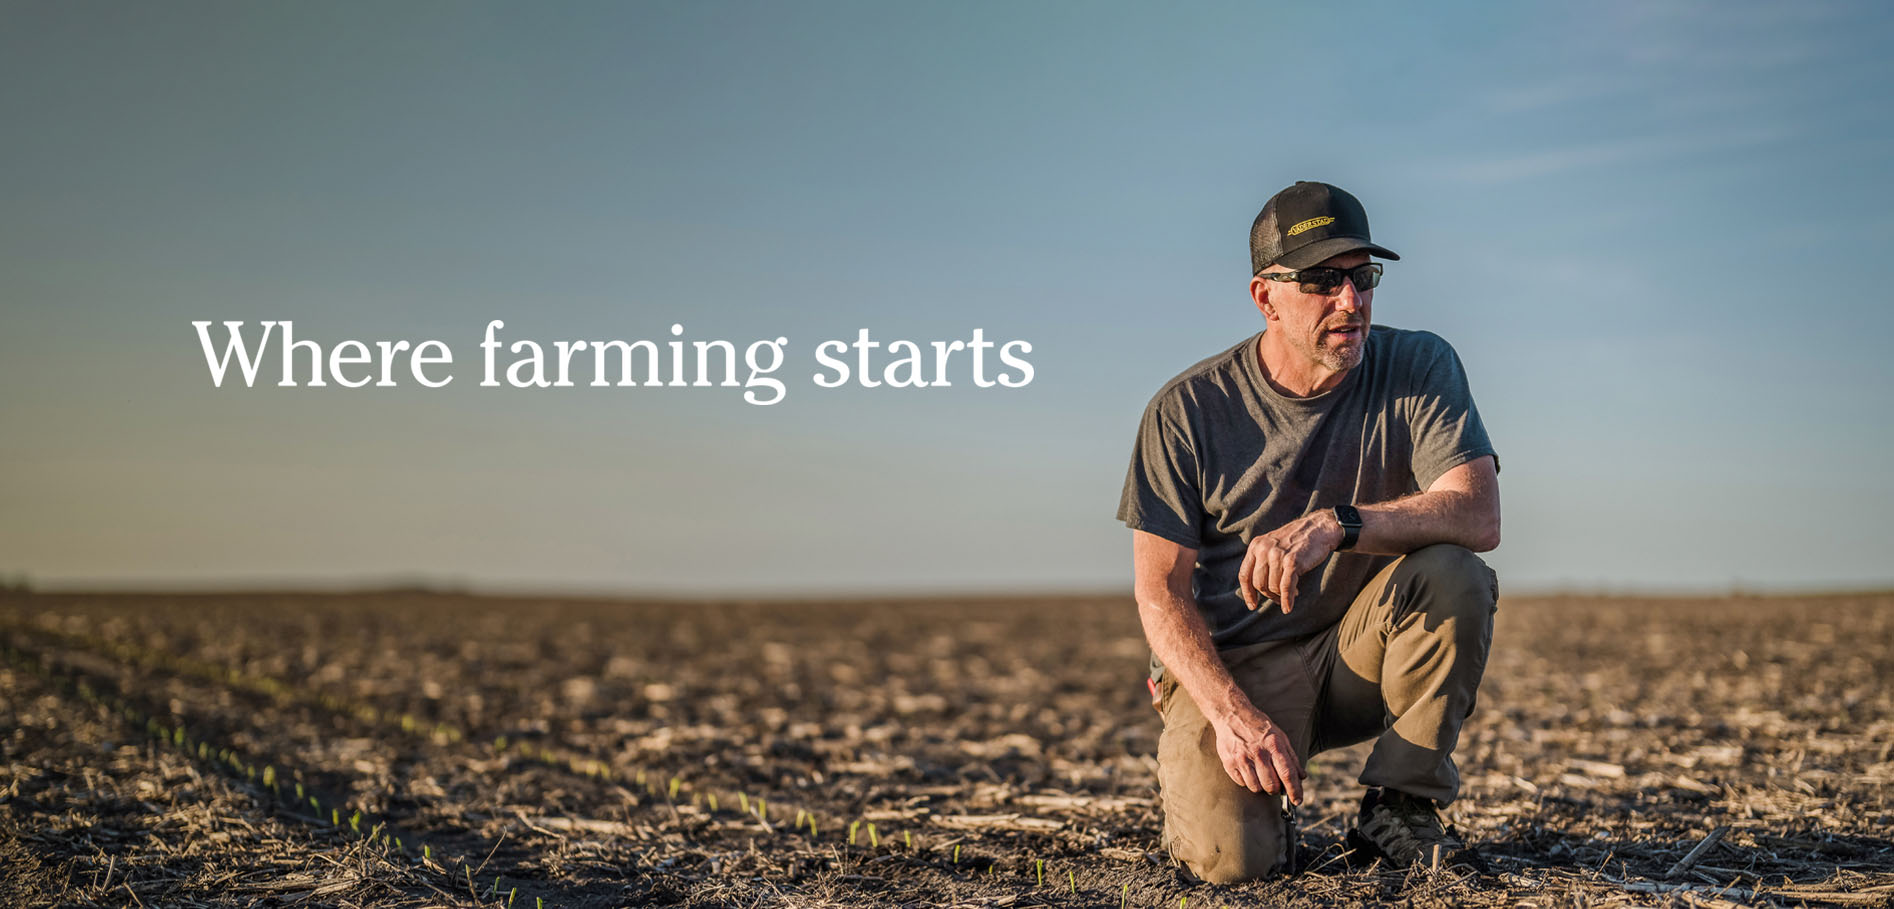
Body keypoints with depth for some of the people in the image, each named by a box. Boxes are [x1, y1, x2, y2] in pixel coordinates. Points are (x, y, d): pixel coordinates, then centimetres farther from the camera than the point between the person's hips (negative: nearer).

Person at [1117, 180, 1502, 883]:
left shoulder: (1419, 369, -6)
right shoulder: (1187, 411, -9)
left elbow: (1478, 516, -19)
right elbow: (1160, 590, -9)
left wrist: (1334, 525, -35)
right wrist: (1232, 713, -25)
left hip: (1359, 653, 2)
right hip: (1230, 665, -2)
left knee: (1452, 573, -28)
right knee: (1230, 859, -27)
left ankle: (1398, 810, -10)